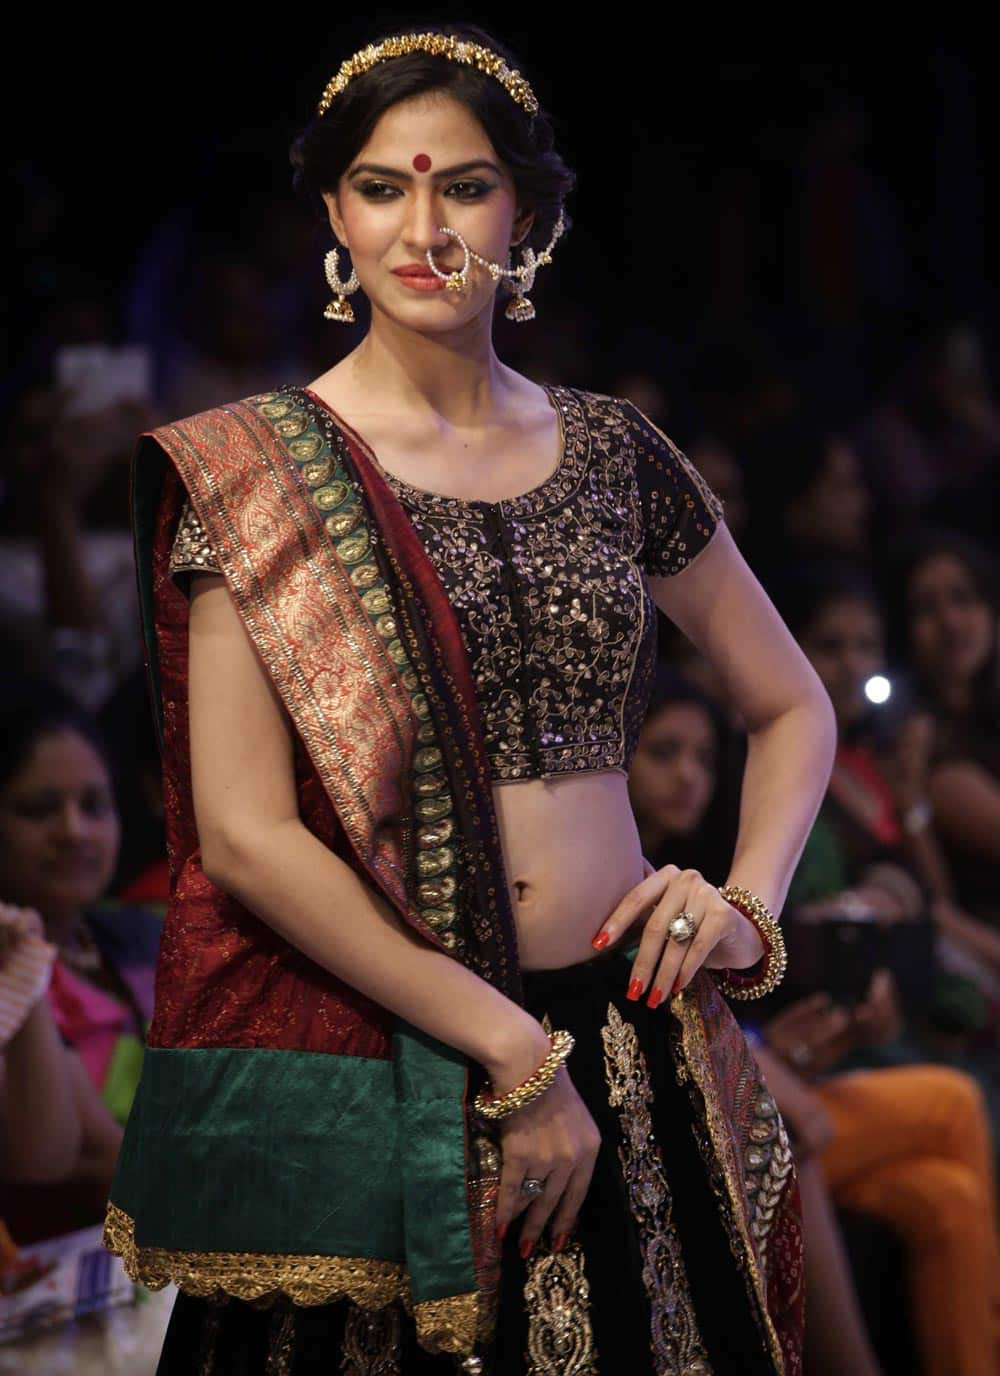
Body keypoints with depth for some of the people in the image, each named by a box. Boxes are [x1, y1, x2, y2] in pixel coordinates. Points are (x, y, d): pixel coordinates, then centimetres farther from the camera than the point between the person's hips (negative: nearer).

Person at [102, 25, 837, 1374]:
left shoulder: (612, 450, 8)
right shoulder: (252, 471, -4)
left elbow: (793, 707, 20)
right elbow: (246, 837, -11)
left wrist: (749, 908, 2)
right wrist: (511, 1051, -13)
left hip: (630, 1049, 3)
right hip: (364, 1087, -3)